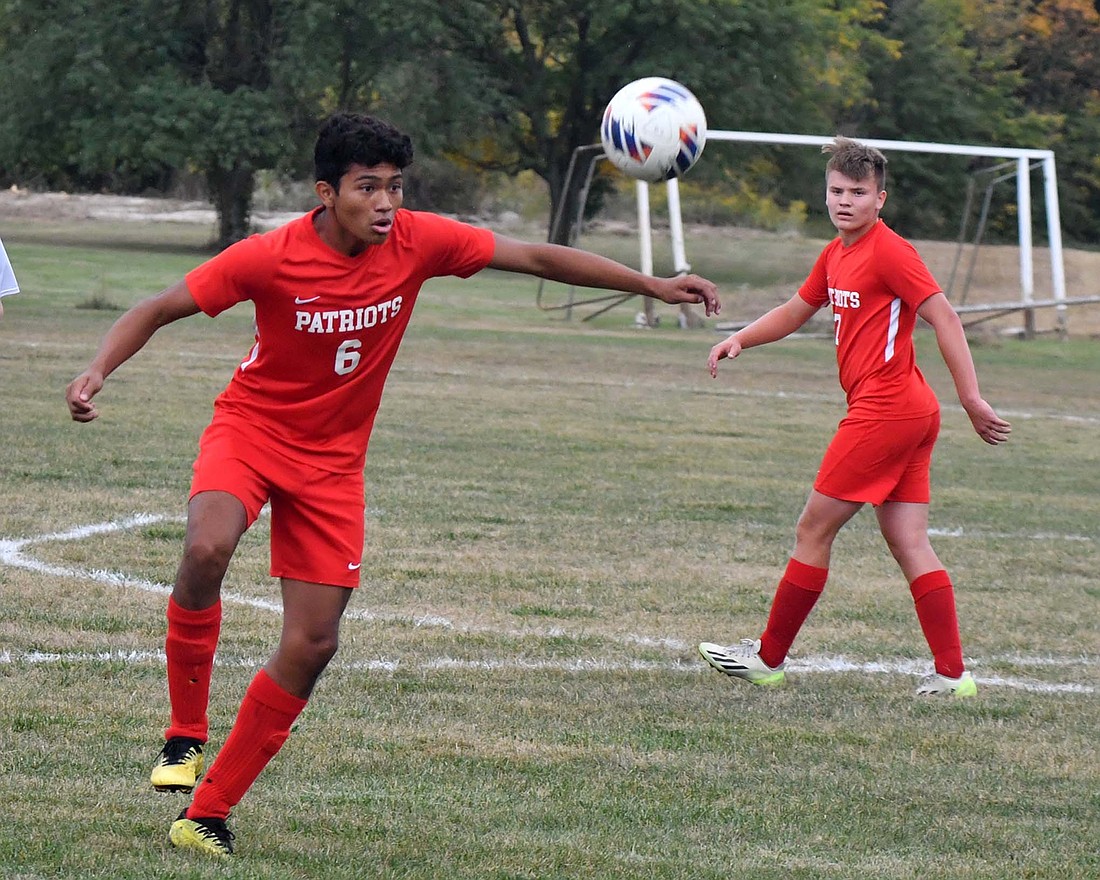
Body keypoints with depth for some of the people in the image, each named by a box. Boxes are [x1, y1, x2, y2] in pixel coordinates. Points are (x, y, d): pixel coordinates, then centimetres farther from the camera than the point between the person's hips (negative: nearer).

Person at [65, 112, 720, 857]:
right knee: (207, 549, -35)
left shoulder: (418, 241, -13)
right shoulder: (272, 258, -20)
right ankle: (186, 734, -17)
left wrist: (654, 286, -7)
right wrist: (97, 372, -28)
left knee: (313, 645, -2)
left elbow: (539, 258, -5)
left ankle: (209, 812, 10)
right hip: (252, 428, -3)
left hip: (333, 458, 3)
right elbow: (158, 310, -11)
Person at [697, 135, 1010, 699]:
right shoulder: (837, 255, 17)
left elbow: (944, 318, -15)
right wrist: (740, 339, 11)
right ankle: (952, 674, 0)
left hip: (883, 412, -9)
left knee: (813, 530, 0)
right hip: (909, 415, 9)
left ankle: (769, 658, 9)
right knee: (908, 545, 5)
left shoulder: (888, 251, -11)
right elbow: (795, 312, 29)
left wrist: (972, 400, -20)